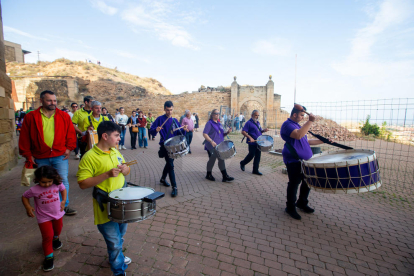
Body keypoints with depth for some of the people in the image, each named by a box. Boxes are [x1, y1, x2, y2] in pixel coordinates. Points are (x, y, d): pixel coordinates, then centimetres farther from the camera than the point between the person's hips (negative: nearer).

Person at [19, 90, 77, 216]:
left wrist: (69, 148, -2)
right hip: (41, 158, 1)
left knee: (63, 180, -1)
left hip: (60, 155, -1)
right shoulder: (31, 117, -1)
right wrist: (28, 154, 1)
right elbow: (24, 138, 3)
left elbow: (71, 133, 5)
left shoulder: (64, 116, 0)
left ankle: (65, 205, 11)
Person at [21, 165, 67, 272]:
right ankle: (49, 257, 15)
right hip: (44, 217, -3)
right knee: (47, 237, -2)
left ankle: (55, 239, 60)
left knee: (58, 229, 26)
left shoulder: (58, 185, -17)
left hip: (58, 213, 3)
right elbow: (24, 197, -4)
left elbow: (63, 189, 4)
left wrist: (63, 201, -5)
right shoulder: (34, 190, -22)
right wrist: (28, 207, -17)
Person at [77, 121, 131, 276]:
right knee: (114, 242, 4)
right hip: (106, 208, -7)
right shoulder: (89, 157, -18)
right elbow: (83, 184, -21)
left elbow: (126, 169, 14)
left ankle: (116, 256, 52)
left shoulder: (115, 151, 3)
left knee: (120, 235, 26)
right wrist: (107, 174, -30)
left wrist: (125, 169, -10)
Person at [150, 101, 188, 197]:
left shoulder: (175, 120, 10)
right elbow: (151, 130, -6)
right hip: (165, 145, -6)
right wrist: (156, 130, -28)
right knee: (171, 165, -10)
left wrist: (184, 129, -10)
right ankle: (174, 187, -5)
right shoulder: (160, 119, -5)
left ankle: (163, 179, 43)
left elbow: (179, 133, 11)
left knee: (169, 163, 19)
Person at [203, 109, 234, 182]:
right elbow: (204, 134, -17)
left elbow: (222, 134, 20)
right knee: (212, 160, 2)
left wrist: (227, 132, -1)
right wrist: (211, 141, -29)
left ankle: (225, 177, 13)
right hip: (212, 146, -7)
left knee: (221, 160, 7)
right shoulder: (209, 123, -7)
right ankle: (209, 175, 22)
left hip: (219, 146, 7)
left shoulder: (219, 124, 16)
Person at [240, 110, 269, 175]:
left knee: (258, 156, 7)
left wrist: (263, 130, 3)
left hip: (258, 143, 7)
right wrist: (250, 137, -26)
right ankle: (242, 163, 27)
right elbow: (243, 132, -16)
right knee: (251, 155, 1)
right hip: (252, 143, -7)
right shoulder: (249, 123, -10)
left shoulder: (258, 123, 15)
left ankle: (255, 170, 16)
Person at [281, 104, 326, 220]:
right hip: (294, 161, -10)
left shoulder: (296, 124, 19)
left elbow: (305, 141, 25)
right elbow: (298, 135, -32)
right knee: (294, 183, -1)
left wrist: (322, 141, 19)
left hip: (304, 159, 10)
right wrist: (310, 121, -29)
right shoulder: (287, 124, -12)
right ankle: (290, 207, 15)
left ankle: (302, 203, 35)